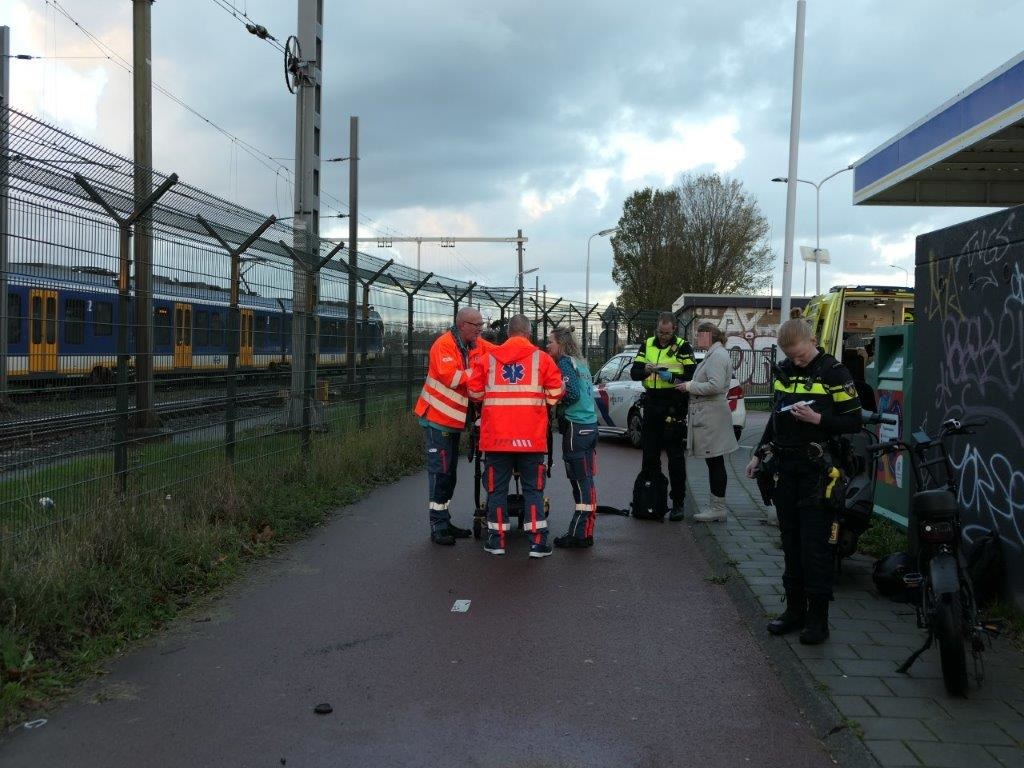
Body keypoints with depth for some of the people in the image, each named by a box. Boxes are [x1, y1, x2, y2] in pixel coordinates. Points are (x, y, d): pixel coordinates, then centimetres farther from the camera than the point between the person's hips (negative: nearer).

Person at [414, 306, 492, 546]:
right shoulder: (444, 345, -17)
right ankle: (438, 526, -2)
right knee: (440, 471, -8)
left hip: (455, 419, 8)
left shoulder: (478, 346, 5)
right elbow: (450, 377, -27)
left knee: (450, 472, 14)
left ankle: (445, 522, 23)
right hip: (437, 418, -8)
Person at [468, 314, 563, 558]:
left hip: (496, 435, 1)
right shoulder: (541, 358, -2)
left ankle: (497, 539, 15)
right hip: (531, 437, -1)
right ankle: (537, 542, 5)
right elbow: (554, 394, -1)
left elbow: (475, 393, 7)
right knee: (533, 488, 8)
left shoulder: (488, 358, 3)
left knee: (497, 487, 11)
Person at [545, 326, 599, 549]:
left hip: (575, 428, -9)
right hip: (590, 425, 9)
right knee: (586, 480, 10)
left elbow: (572, 393, -16)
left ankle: (578, 534, -4)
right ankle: (586, 531, 15)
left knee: (579, 481, -7)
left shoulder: (565, 362, -7)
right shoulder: (581, 363, 18)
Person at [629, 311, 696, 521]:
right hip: (652, 406, 5)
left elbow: (691, 376, -10)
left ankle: (678, 504, 5)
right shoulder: (647, 345, 11)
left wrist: (671, 377, -25)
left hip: (674, 407, -4)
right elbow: (634, 373, 4)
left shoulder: (683, 347, -2)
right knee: (649, 455, 10)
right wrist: (646, 370, -17)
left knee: (676, 458, -1)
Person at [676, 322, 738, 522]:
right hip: (706, 414, 10)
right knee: (714, 463, 13)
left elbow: (715, 385, -23)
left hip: (712, 415, -10)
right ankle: (716, 506, 19)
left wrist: (689, 386, -13)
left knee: (715, 463, -5)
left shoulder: (718, 355, -13)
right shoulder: (713, 354, 18)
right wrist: (689, 385, 10)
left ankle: (718, 509, 0)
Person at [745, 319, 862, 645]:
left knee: (815, 544, -4)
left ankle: (818, 618, 5)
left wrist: (818, 419, -21)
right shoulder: (784, 371, 12)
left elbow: (853, 422, -7)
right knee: (790, 542, 10)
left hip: (817, 469, -6)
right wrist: (759, 454, 17)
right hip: (785, 467, 6)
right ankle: (795, 609, 20)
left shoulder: (834, 373, -7)